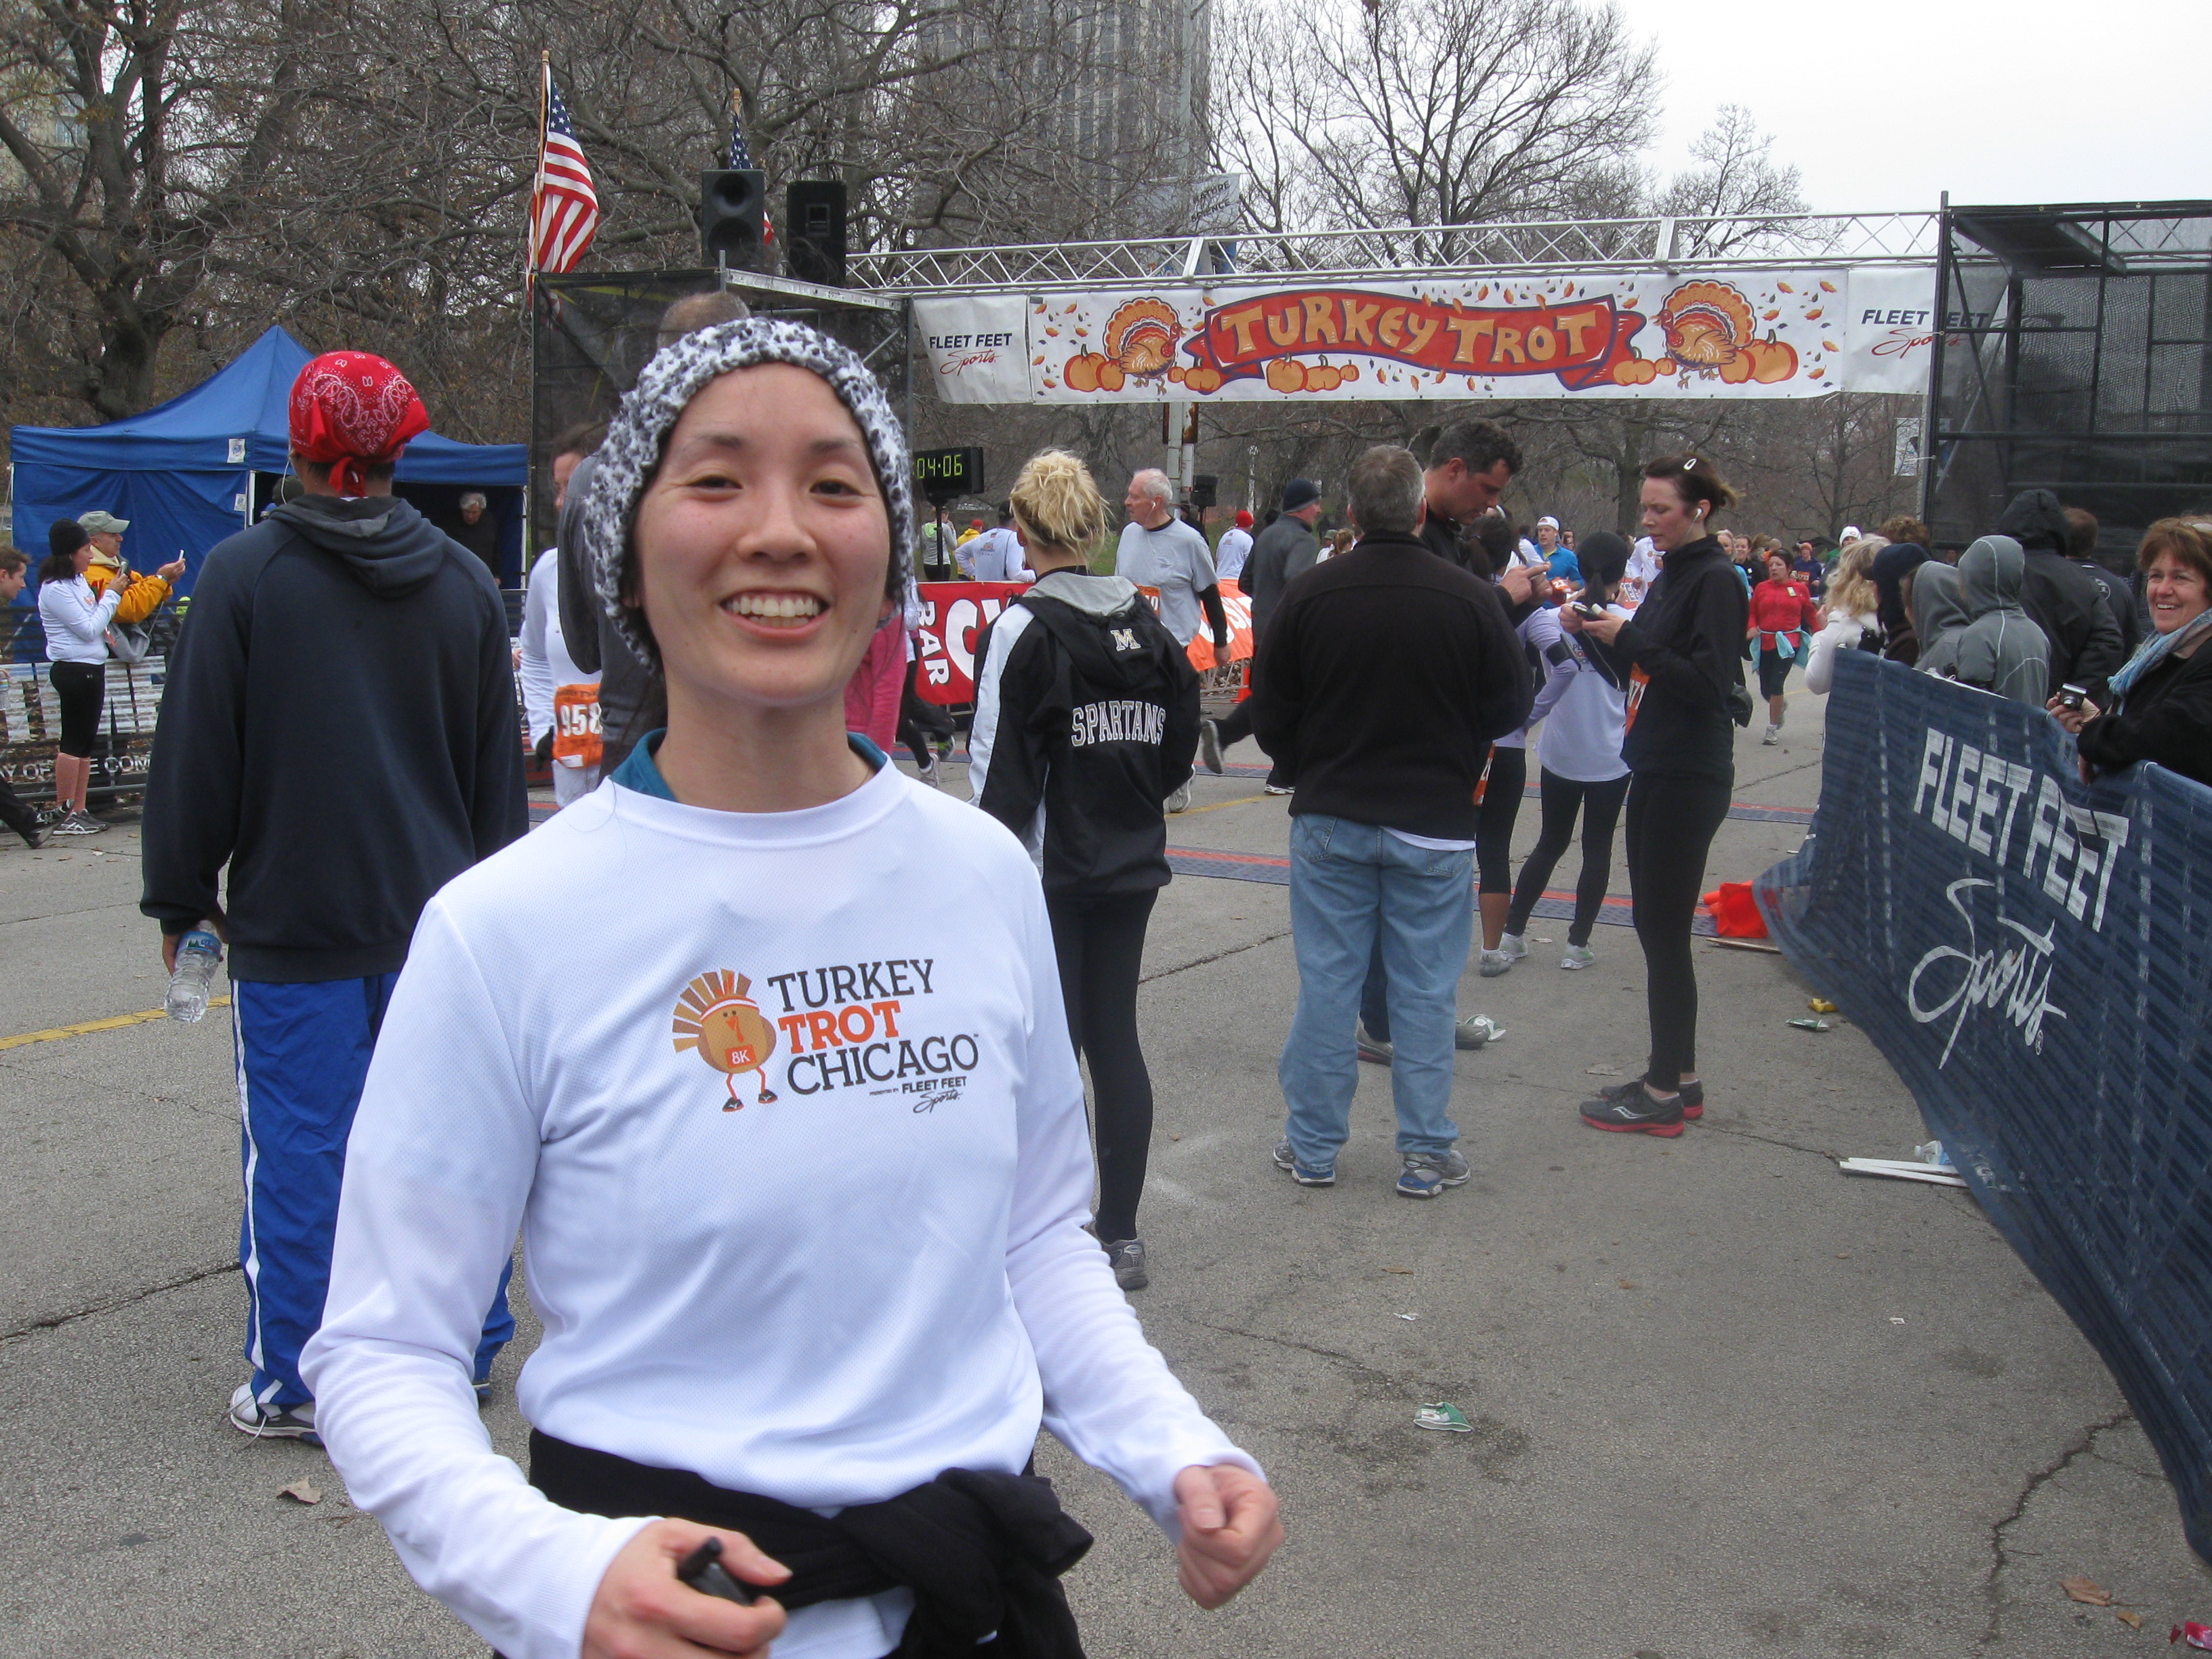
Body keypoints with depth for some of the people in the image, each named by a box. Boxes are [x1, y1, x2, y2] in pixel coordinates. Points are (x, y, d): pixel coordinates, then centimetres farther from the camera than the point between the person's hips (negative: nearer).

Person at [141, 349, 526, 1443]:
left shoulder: (243, 574, -8)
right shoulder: (464, 582, 5)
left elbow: (196, 754, -5)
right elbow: (498, 765, 10)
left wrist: (181, 899, 5)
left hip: (293, 931, -4)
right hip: (440, 921, 4)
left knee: (298, 1150, 4)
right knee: (445, 1131, 12)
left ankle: (293, 1384, 13)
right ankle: (467, 1351, 24)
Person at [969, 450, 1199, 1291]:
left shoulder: (1025, 626, -13)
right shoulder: (1144, 620, 5)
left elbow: (1000, 764, -14)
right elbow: (1179, 748, 10)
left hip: (1050, 869, -6)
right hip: (1132, 864, 6)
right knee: (1116, 1038, 11)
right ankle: (1121, 1237, 18)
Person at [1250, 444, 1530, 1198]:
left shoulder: (1309, 593, -8)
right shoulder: (1470, 598, -11)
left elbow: (1269, 718, -1)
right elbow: (1510, 709, -2)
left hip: (1329, 822, 1)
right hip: (1435, 825, -1)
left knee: (1326, 983, 9)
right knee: (1425, 990, 8)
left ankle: (1312, 1146, 17)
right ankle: (1426, 1151, 16)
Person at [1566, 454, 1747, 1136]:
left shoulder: (1716, 582, -13)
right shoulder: (1672, 576, 14)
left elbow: (1709, 684, -21)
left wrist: (1630, 639, -19)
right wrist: (1594, 633, 3)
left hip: (1689, 778, -9)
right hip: (1657, 769, 10)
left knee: (1665, 931, -5)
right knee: (1656, 926, 13)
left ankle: (1665, 1095, 2)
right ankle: (1679, 1076, 22)